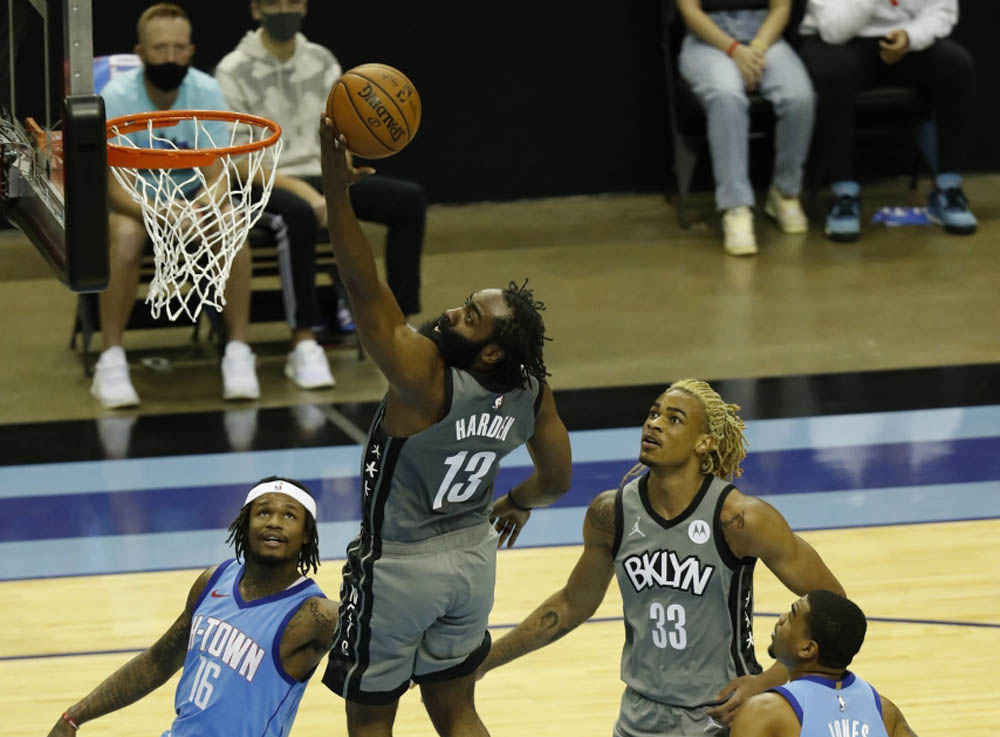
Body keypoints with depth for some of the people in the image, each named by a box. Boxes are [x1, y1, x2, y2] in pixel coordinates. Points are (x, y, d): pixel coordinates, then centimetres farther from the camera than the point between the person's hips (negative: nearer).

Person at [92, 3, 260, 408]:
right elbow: (116, 188, -22)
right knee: (125, 234, -35)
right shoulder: (117, 97, -19)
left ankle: (238, 353, -21)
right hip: (133, 203, -2)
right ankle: (111, 360, -26)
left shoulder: (207, 93, -14)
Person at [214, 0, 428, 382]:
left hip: (319, 179, 6)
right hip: (264, 187, -6)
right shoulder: (233, 73, -9)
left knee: (409, 199, -15)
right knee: (299, 214, -40)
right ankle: (303, 344, -34)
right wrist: (305, 192, -23)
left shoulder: (322, 62, 9)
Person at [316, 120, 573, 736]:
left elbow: (363, 286, -37)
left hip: (399, 569, -6)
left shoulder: (426, 376, -31)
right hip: (473, 557, 6)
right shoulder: (531, 392, -11)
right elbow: (558, 480, 3)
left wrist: (337, 188, -39)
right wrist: (518, 502, 25)